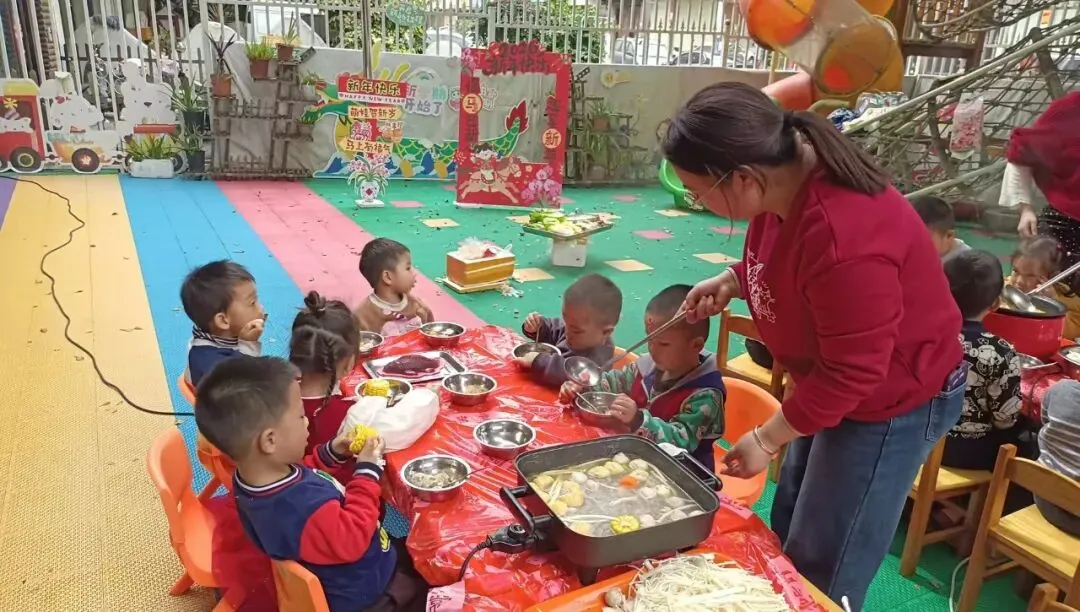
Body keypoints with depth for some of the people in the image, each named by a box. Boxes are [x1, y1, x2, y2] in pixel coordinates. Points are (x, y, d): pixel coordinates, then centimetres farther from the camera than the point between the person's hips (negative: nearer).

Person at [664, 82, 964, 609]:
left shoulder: (844, 239, -38)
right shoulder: (784, 182, -10)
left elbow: (850, 373, -29)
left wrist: (767, 438, -18)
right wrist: (733, 280, -6)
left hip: (890, 402, -9)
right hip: (833, 384, 9)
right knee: (787, 534, 24)